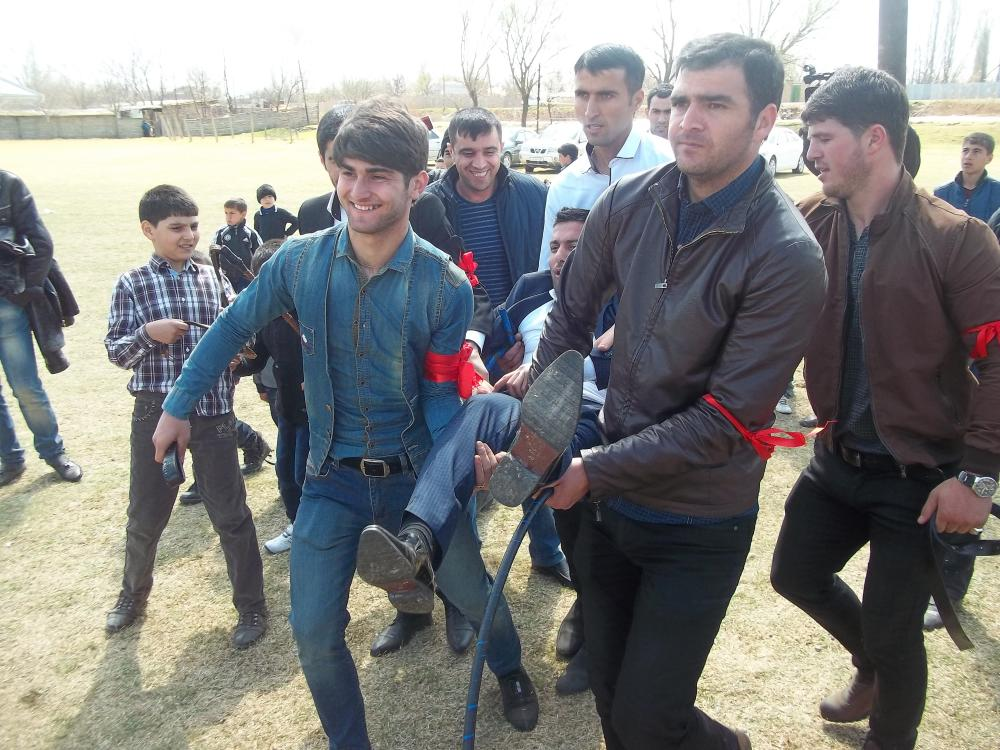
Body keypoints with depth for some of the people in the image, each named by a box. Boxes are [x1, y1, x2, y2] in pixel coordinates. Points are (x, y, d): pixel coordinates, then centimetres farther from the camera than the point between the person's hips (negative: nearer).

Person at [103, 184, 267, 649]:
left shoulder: (213, 279, 4)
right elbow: (116, 352, -2)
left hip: (213, 414, 0)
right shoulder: (131, 285, -1)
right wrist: (147, 334, -19)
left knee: (230, 514, 6)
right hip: (156, 413, 0)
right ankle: (134, 592, 41)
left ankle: (251, 606, 21)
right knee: (145, 514, 15)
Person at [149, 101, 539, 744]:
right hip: (333, 479, 1)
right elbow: (233, 329, 4)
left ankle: (509, 667, 53)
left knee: (472, 593, 17)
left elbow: (440, 394, -9)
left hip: (418, 473, -1)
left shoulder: (446, 285, -16)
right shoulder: (300, 260, -11)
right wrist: (179, 407, 8)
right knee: (315, 635, 5)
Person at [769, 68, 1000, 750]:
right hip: (838, 458, 5)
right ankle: (870, 661, 50)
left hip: (921, 475, -5)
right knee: (796, 573, 20)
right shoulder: (812, 225, -3)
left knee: (893, 634, 7)